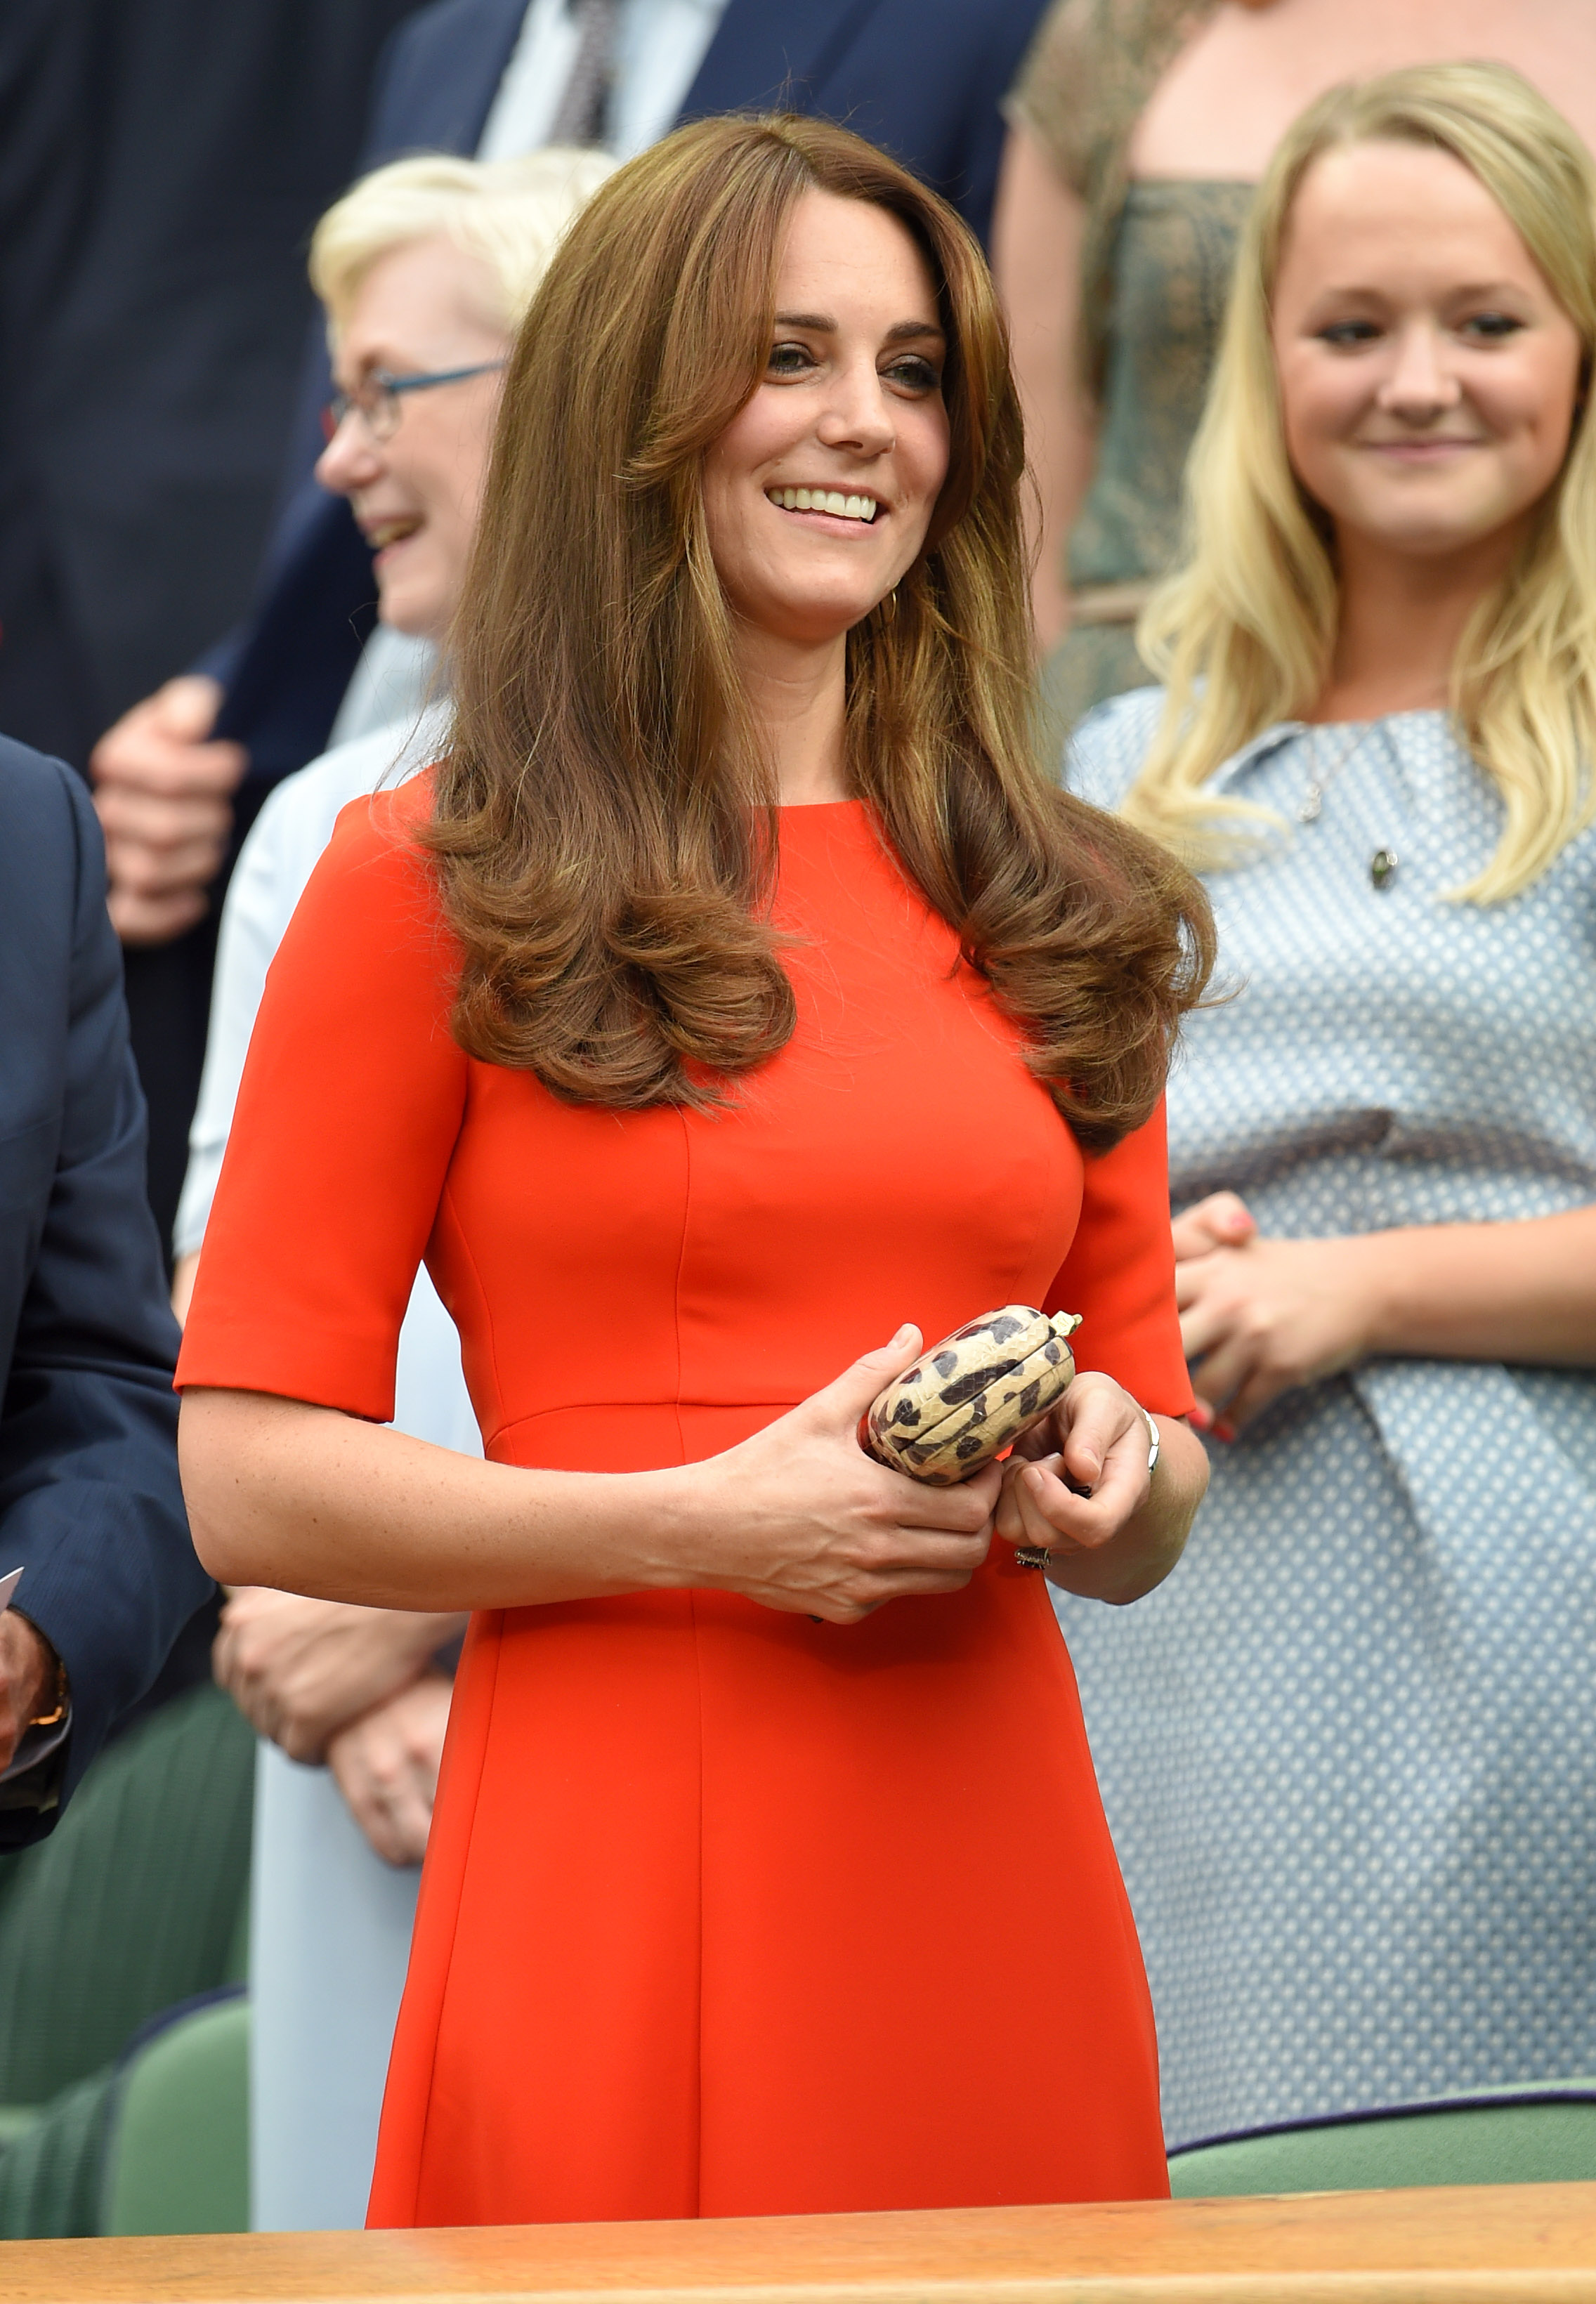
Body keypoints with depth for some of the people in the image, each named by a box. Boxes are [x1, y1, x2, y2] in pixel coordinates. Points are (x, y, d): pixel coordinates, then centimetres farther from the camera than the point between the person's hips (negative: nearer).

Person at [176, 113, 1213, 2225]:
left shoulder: (1053, 914, 14)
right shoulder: (436, 886, 1)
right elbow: (250, 1479, -4)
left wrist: (1113, 1482, -4)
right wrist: (705, 1522, -14)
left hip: (994, 1871, 4)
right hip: (616, 1873, -4)